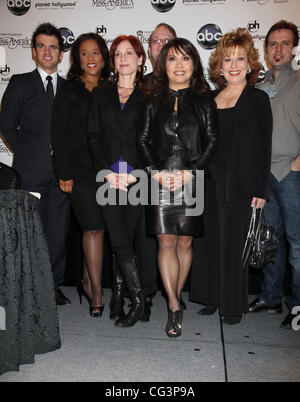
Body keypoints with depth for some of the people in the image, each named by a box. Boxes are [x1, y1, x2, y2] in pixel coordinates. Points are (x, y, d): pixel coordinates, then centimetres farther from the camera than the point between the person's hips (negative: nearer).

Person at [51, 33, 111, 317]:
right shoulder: (69, 90, 4)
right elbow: (58, 134, -1)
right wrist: (64, 173, -8)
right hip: (79, 167, -3)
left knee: (92, 227, 7)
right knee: (95, 227, -10)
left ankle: (87, 282, 23)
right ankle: (96, 291, 1)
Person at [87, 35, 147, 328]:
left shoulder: (148, 97, 8)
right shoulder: (100, 95, 14)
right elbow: (93, 136, 7)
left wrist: (135, 174, -9)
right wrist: (107, 172, -5)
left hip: (137, 178, -1)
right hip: (108, 178, 1)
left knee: (126, 240, 1)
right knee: (119, 241, -5)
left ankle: (119, 297, 16)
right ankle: (138, 299, 9)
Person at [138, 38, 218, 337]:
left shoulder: (204, 100, 8)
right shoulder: (154, 101, 10)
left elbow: (212, 141, 2)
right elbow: (143, 140, 7)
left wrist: (190, 172, -10)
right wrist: (157, 173, -7)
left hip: (193, 180, 0)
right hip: (160, 179, 1)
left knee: (184, 243, 5)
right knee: (166, 243, -3)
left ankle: (175, 299, 23)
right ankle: (174, 306, 6)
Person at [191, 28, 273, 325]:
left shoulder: (258, 99, -2)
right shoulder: (211, 100, 12)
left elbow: (264, 148, -6)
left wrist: (261, 190, -11)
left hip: (240, 184, -5)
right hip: (211, 181, 5)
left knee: (233, 243, 3)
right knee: (211, 241, 10)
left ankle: (234, 305, 20)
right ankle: (213, 297, 27)